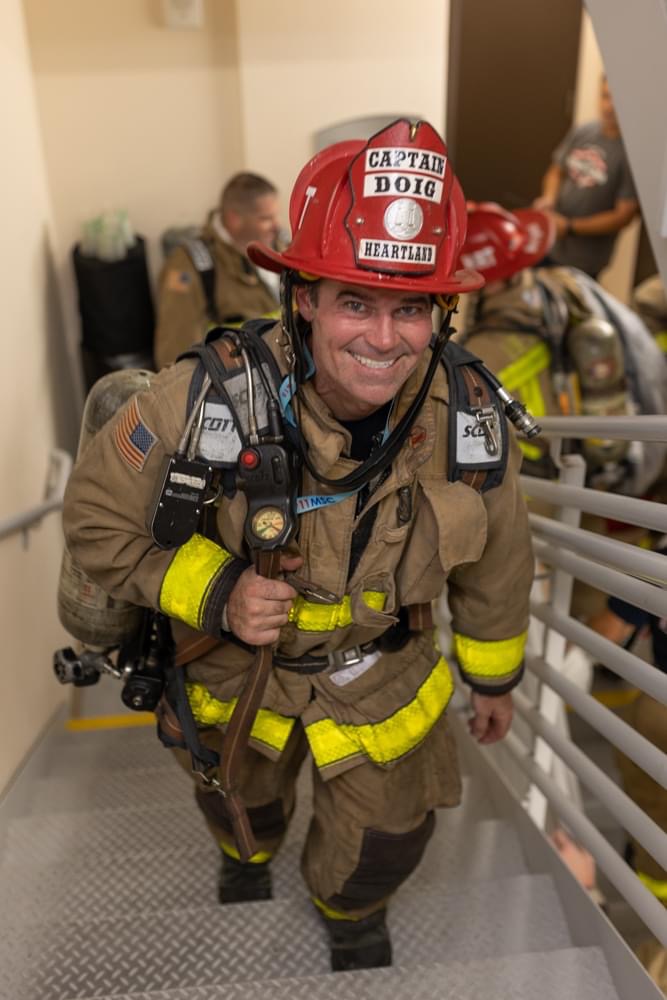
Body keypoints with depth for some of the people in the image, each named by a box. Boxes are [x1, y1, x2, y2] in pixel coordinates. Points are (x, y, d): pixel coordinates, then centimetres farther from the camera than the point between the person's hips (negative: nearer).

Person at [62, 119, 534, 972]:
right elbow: (97, 518, -17)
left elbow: (496, 563, -6)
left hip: (384, 672, 1)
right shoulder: (208, 399, -33)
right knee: (242, 798, 32)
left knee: (385, 839, 22)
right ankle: (247, 852, 76)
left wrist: (494, 678, 8)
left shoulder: (471, 417, -24)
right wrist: (213, 595, -30)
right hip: (239, 666, 0)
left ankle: (351, 905, 64)